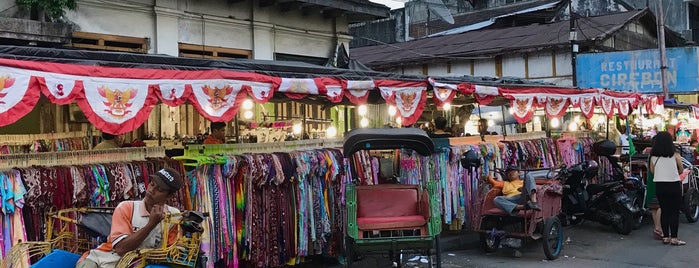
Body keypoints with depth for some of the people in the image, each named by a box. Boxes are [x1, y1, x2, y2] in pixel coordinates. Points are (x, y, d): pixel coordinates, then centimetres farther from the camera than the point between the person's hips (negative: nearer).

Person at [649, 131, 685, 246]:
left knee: (664, 211, 11)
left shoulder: (653, 157, -2)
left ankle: (666, 237, 15)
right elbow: (681, 170, 3)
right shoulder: (675, 155, -6)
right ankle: (674, 238, 4)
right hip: (674, 186, -3)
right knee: (674, 212, 4)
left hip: (660, 186, 3)